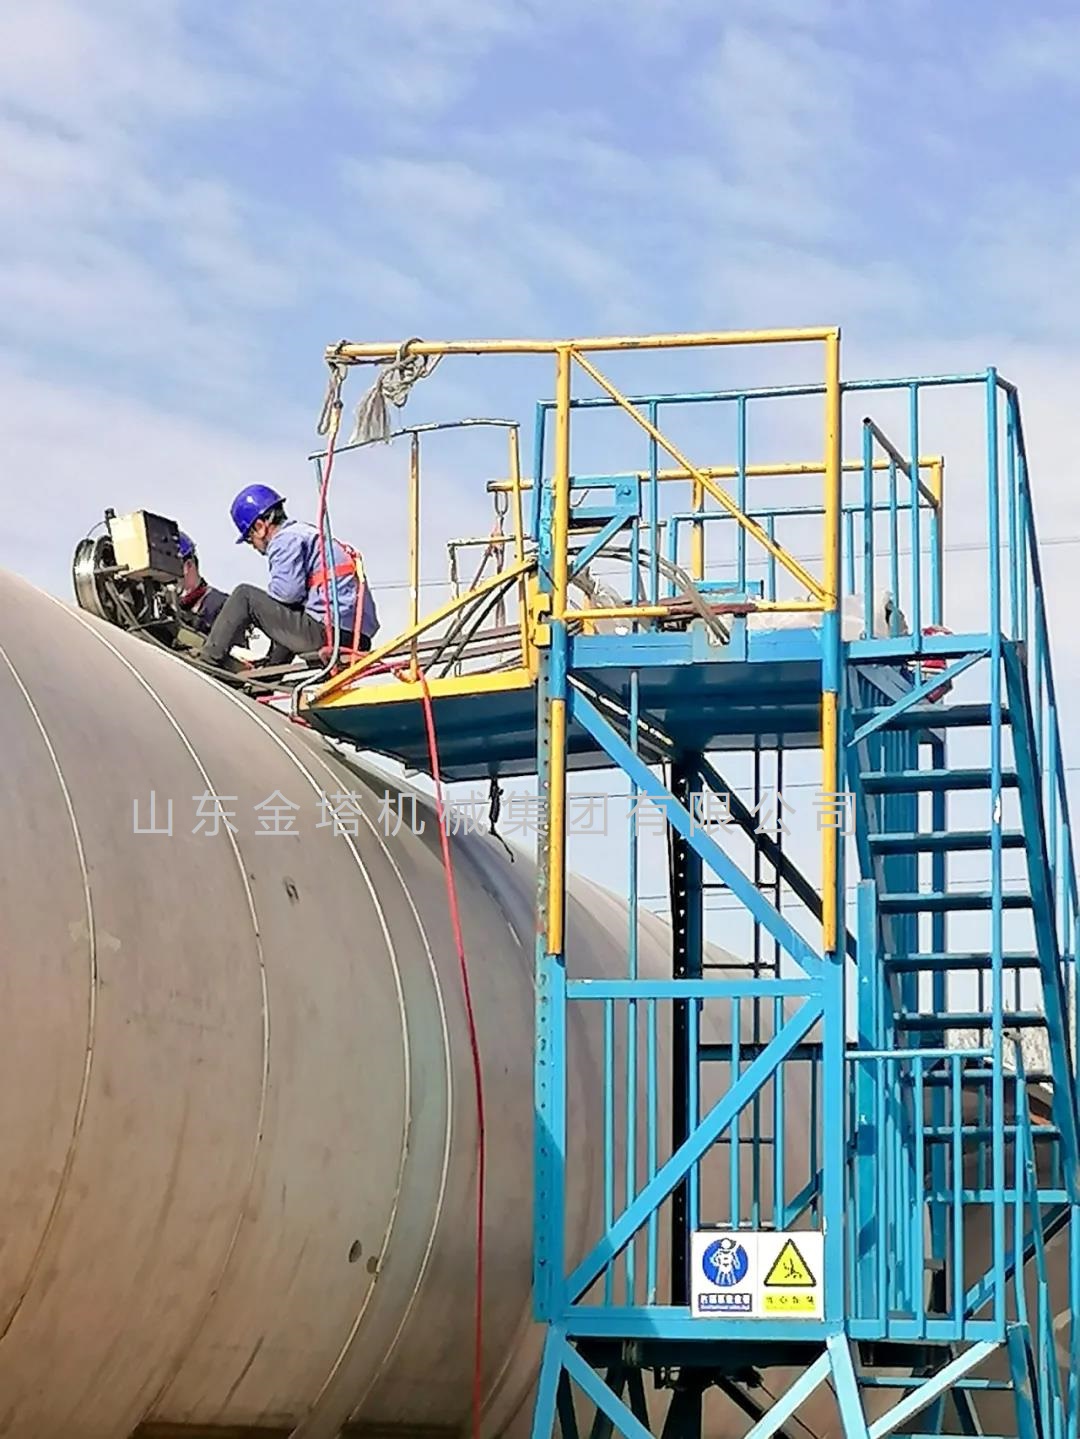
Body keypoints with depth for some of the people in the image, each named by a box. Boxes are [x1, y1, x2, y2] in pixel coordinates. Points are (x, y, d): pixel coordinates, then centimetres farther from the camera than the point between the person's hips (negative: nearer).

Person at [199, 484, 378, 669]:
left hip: (326, 632, -9)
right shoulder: (309, 533, 27)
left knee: (244, 596, 1)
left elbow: (289, 591, -15)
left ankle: (208, 659, 5)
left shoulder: (286, 539, -3)